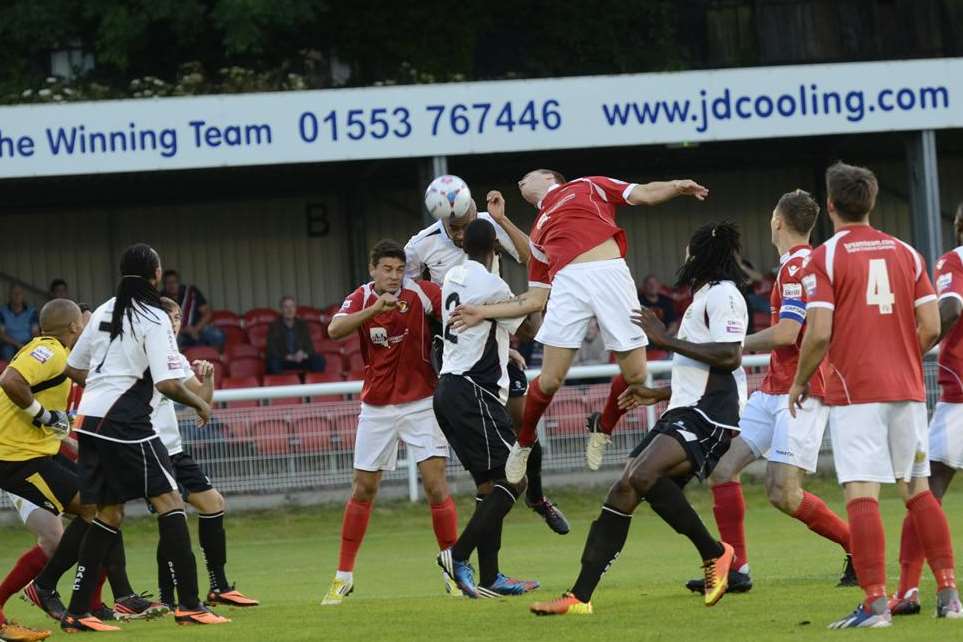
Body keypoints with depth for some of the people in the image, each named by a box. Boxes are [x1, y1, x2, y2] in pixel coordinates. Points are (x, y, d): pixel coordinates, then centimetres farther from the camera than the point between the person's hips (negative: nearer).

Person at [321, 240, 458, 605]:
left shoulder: (419, 293, -9)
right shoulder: (361, 299, -5)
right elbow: (334, 331, -23)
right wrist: (374, 309, -37)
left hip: (420, 403, -2)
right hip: (376, 407, 2)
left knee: (436, 484, -10)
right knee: (363, 489, 6)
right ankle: (344, 576, 15)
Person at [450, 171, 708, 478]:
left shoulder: (587, 187, 24)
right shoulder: (539, 232, 29)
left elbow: (645, 194, 16)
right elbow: (535, 300, 24)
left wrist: (677, 187, -4)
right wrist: (483, 312, 18)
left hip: (611, 274, -2)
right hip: (568, 282, 2)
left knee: (635, 374, -8)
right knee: (550, 380, -7)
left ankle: (602, 432, 16)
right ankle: (523, 445, 16)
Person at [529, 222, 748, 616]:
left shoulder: (722, 295, -7)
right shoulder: (703, 298, 25)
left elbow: (729, 357, -21)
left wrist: (665, 339, -16)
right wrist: (657, 394, 26)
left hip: (707, 418, -10)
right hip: (683, 415, 10)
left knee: (643, 475, -29)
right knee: (623, 491, 0)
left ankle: (714, 553, -12)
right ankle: (580, 595, -1)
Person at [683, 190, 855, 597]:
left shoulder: (797, 266, -14)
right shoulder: (809, 263, 16)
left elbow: (786, 334, -23)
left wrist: (738, 346, -10)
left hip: (799, 392, -10)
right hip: (774, 391, 10)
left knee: (783, 492, -15)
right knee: (723, 465, 2)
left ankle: (858, 548, 0)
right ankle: (735, 569, 3)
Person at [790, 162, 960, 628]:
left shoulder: (824, 259, -5)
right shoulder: (906, 253, 9)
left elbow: (819, 333, -13)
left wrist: (799, 382, 3)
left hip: (854, 392, -5)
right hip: (907, 389, 5)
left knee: (862, 496, -8)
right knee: (917, 489, 13)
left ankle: (876, 603, -15)